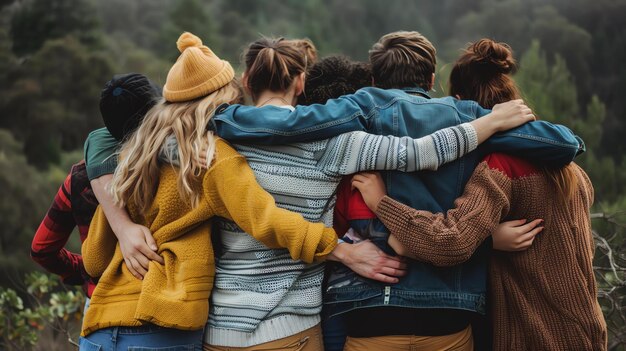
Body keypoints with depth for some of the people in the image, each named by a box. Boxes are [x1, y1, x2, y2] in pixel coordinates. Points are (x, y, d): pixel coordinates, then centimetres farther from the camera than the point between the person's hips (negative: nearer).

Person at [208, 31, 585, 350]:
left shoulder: (369, 106, -2)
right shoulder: (463, 115, 4)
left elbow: (289, 123, -16)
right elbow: (565, 144, 0)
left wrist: (215, 113, -3)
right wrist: (570, 142, 23)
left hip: (376, 310, -2)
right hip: (450, 320, 2)